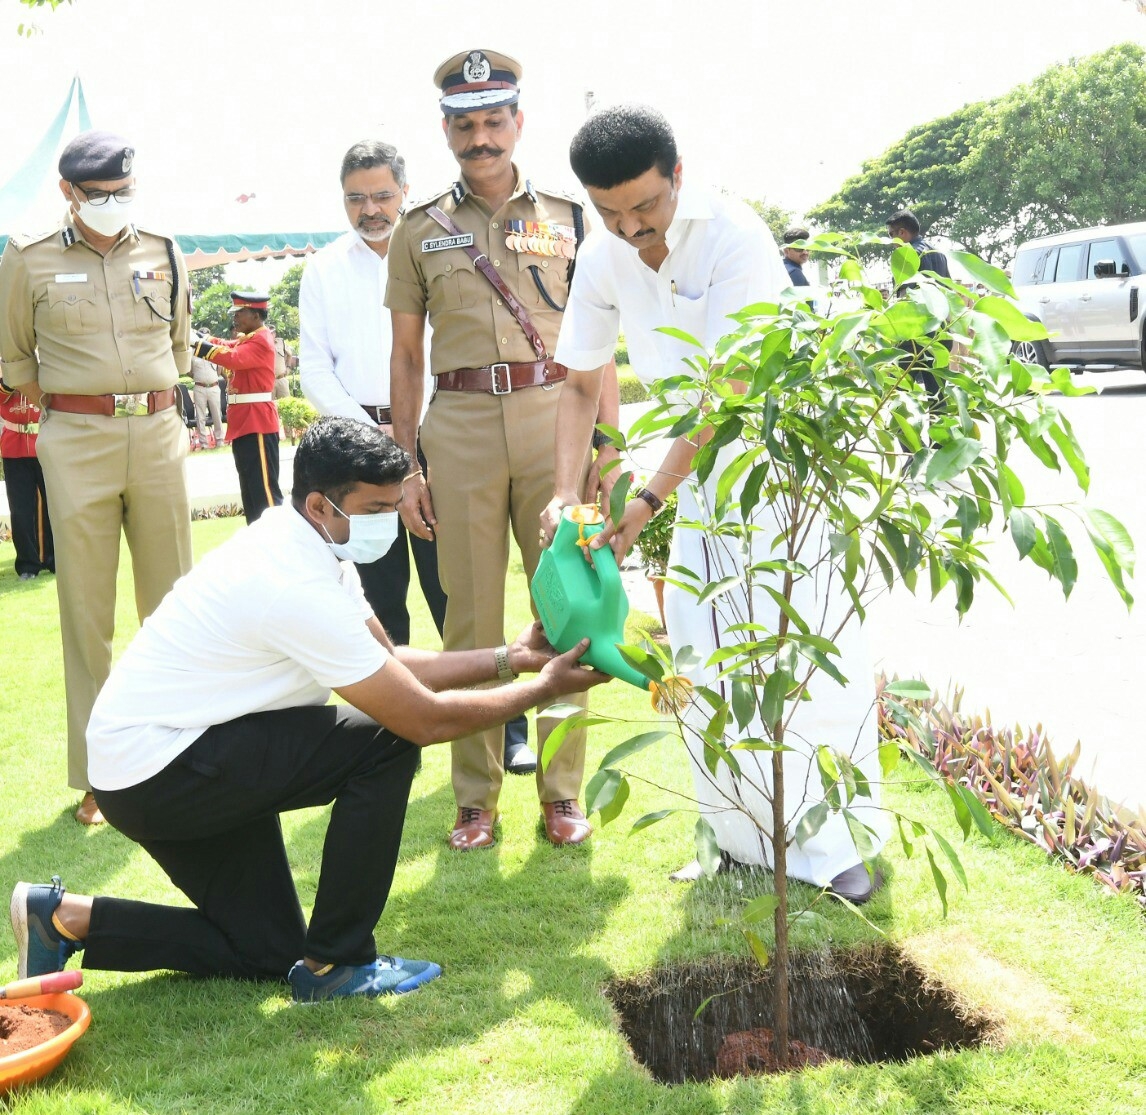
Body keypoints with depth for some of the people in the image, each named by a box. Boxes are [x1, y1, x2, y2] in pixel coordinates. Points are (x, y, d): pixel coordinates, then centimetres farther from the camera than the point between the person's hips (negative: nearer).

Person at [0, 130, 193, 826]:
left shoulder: (164, 255, 9)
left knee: (172, 604, 7)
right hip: (77, 446, -2)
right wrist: (68, 408, 9)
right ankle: (98, 776, 7)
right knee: (87, 611, 0)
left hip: (159, 435, 2)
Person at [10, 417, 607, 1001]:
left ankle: (63, 918, 16)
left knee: (266, 954, 12)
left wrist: (509, 656, 3)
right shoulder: (300, 588, -27)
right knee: (385, 745, -17)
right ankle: (335, 964, -6)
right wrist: (543, 688, -11)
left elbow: (390, 662, 9)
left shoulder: (312, 548, 2)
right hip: (154, 772, -10)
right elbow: (425, 718, -23)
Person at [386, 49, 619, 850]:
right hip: (460, 424, 0)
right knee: (472, 616, 4)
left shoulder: (566, 217, 9)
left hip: (553, 416, 0)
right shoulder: (420, 231, 10)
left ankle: (563, 790, 13)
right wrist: (405, 464, 5)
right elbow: (407, 355, 11)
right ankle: (476, 796, 13)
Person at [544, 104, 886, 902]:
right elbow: (582, 384, 2)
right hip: (704, 470, 6)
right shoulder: (603, 259, -6)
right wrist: (567, 491, -12)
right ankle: (744, 840, 19)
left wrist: (649, 499, -32)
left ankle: (835, 846, 7)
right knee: (703, 657, 6)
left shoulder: (733, 236, -25)